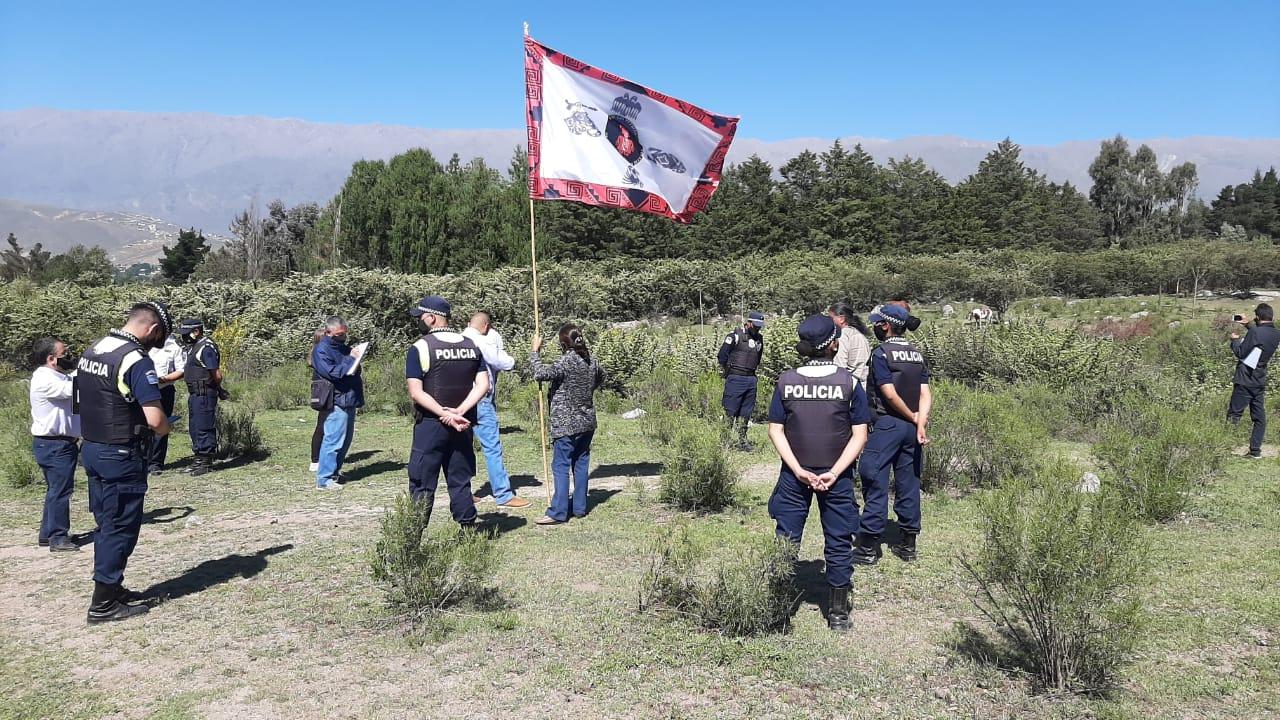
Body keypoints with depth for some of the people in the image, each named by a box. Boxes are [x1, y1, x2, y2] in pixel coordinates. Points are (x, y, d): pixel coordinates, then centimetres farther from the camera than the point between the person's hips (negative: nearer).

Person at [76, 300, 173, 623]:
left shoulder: (90, 351, 7)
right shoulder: (136, 359, -21)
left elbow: (82, 402, 17)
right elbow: (155, 420, -26)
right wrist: (165, 428, -5)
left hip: (92, 448, 9)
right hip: (122, 456, -9)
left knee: (107, 524, 19)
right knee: (121, 528, 2)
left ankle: (110, 587, 30)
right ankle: (104, 604, 8)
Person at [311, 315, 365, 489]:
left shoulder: (344, 347, 19)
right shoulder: (321, 350, -8)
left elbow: (352, 370, 30)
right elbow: (332, 372, -20)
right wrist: (350, 360, -15)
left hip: (349, 400, 9)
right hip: (337, 401, -9)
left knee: (346, 439, 15)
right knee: (334, 440, -10)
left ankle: (334, 471, 27)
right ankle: (324, 479, -6)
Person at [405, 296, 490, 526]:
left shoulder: (420, 348, -8)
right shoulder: (471, 346, 8)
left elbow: (416, 393, -15)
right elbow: (483, 384, 0)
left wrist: (447, 415, -16)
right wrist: (459, 412, -9)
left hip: (431, 424, -5)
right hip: (464, 426, 5)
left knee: (422, 486, 3)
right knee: (461, 483, 13)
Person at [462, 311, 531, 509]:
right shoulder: (480, 341, -12)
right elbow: (505, 363, -8)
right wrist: (511, 359, 10)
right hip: (480, 401, -9)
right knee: (493, 447, -5)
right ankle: (504, 494, -3)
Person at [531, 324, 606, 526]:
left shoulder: (566, 362, -17)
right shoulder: (592, 361, 6)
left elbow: (540, 373, -24)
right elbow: (600, 378, 27)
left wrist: (535, 351, -12)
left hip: (566, 424, -7)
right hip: (587, 422, 7)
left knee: (561, 466, -4)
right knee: (581, 464, 14)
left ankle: (558, 513, -4)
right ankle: (580, 507, 20)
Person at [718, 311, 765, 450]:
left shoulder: (759, 339, 13)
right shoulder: (735, 336, -8)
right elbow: (722, 356, -5)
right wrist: (728, 372, 2)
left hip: (751, 380, 6)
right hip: (735, 379, -6)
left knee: (746, 412, 10)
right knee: (730, 410, -4)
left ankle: (742, 440, 16)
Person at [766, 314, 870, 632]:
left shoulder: (785, 382, -4)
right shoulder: (849, 383, -8)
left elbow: (776, 431, -4)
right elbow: (859, 435, -9)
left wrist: (799, 470, -7)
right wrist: (834, 473, -10)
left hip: (794, 476, 1)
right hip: (836, 478, -1)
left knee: (786, 541, 11)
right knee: (838, 543, 11)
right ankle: (838, 614, 20)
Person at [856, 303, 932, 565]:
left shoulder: (881, 352, -10)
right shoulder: (917, 354, 11)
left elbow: (890, 394, -16)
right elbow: (925, 394, 0)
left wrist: (913, 417, -4)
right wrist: (921, 422, -10)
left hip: (886, 425, -7)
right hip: (911, 427, 7)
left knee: (876, 484, -2)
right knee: (908, 483, 12)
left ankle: (869, 547, -1)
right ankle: (907, 543, 19)